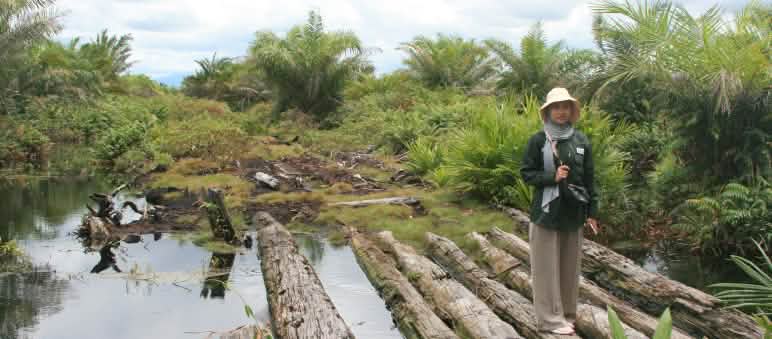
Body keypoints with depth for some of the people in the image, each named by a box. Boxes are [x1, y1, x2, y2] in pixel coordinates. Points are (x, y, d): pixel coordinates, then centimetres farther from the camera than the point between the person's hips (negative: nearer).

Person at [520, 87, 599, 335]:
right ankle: (551, 318, 9)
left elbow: (589, 178, 6)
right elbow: (526, 174, -2)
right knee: (547, 266, 2)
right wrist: (552, 177, -18)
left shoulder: (581, 140, 4)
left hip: (573, 212, 3)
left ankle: (567, 313, 24)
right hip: (547, 211, -3)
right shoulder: (538, 140, -5)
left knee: (570, 265, 11)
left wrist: (592, 211, 5)